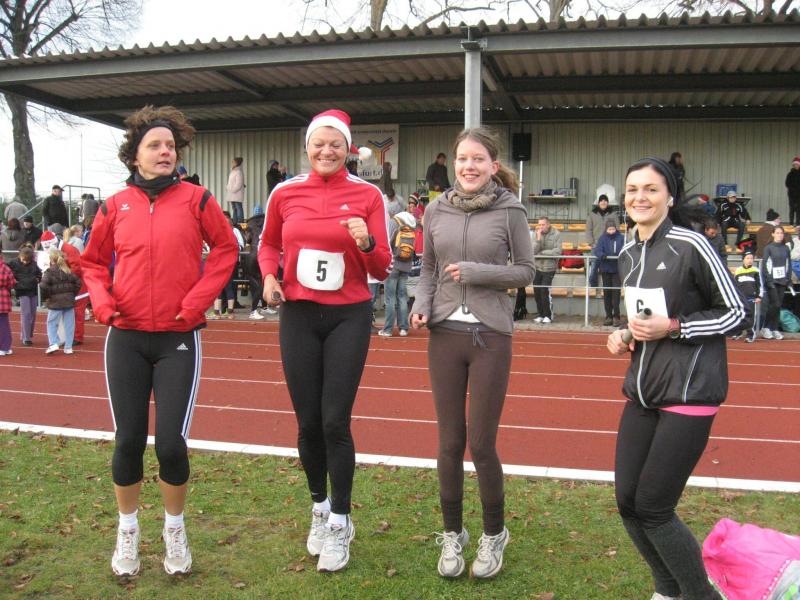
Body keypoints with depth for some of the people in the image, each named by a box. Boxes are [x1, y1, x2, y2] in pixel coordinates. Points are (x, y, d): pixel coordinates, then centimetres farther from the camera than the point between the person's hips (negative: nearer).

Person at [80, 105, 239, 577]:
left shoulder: (196, 199, -1)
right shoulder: (116, 206, 4)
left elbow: (225, 248, 4)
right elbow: (94, 263, 14)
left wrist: (199, 298, -6)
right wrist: (101, 300, -3)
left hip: (178, 339, -2)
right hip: (126, 338, 2)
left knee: (171, 442, -4)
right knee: (128, 440, 7)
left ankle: (175, 529, 22)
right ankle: (128, 529, 29)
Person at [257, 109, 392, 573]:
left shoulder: (368, 195, -4)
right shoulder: (285, 193, 2)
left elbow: (383, 270, -3)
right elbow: (269, 244, 18)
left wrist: (366, 243, -23)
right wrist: (269, 275, -1)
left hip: (349, 317, -2)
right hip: (298, 315, 3)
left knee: (335, 422, -5)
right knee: (308, 422, 8)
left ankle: (340, 524, 14)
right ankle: (320, 508, 32)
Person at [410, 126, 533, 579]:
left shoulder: (510, 210, -4)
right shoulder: (437, 210, 4)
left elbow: (525, 271, 0)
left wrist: (475, 273, -13)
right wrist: (422, 306, -4)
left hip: (491, 337, -3)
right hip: (445, 335, 3)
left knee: (482, 444, 2)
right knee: (450, 443, 8)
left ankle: (494, 534, 25)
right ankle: (452, 534, 27)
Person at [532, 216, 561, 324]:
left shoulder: (556, 234, -5)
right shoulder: (537, 234, 4)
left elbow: (557, 251, -12)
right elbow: (533, 251, -5)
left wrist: (542, 252, -9)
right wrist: (538, 239, -15)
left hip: (549, 267, -4)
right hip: (537, 266, 4)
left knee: (545, 291, -10)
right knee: (536, 291, 4)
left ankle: (548, 316, 3)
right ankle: (541, 315, 17)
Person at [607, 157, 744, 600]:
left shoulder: (691, 246, -12)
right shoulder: (628, 255, 10)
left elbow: (735, 312, -6)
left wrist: (673, 327, -17)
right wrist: (625, 336, 3)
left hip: (689, 394, -7)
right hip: (642, 393, 7)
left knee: (652, 508, -5)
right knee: (627, 502, 9)